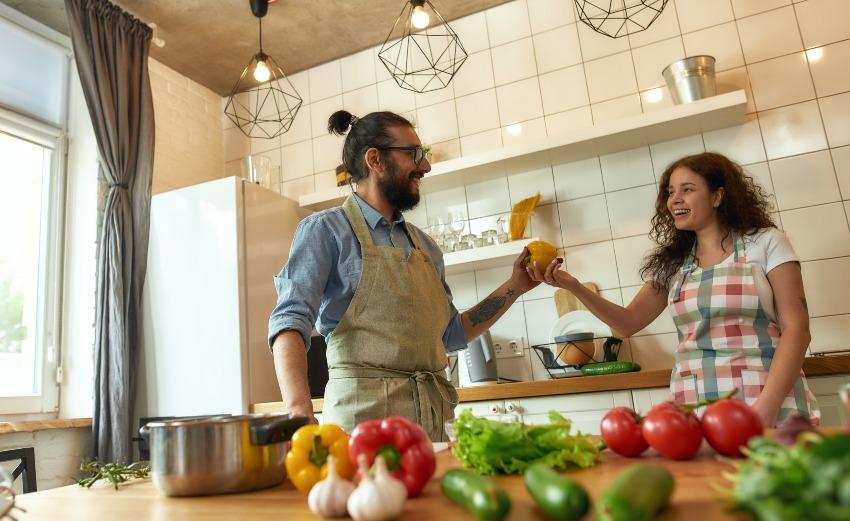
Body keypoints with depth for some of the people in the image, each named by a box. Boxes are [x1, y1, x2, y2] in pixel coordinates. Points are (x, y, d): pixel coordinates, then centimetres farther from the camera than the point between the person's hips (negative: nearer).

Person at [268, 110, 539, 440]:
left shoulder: (424, 245, 14)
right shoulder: (326, 230, -4)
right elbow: (291, 322, -16)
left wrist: (514, 287, 12)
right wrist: (300, 412, -32)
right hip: (364, 413, -5)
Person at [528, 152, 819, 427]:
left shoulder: (765, 243, 2)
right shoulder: (672, 263, 11)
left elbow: (796, 328, -3)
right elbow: (629, 322, 10)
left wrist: (767, 407, -15)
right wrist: (573, 286, -4)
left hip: (771, 404, -2)